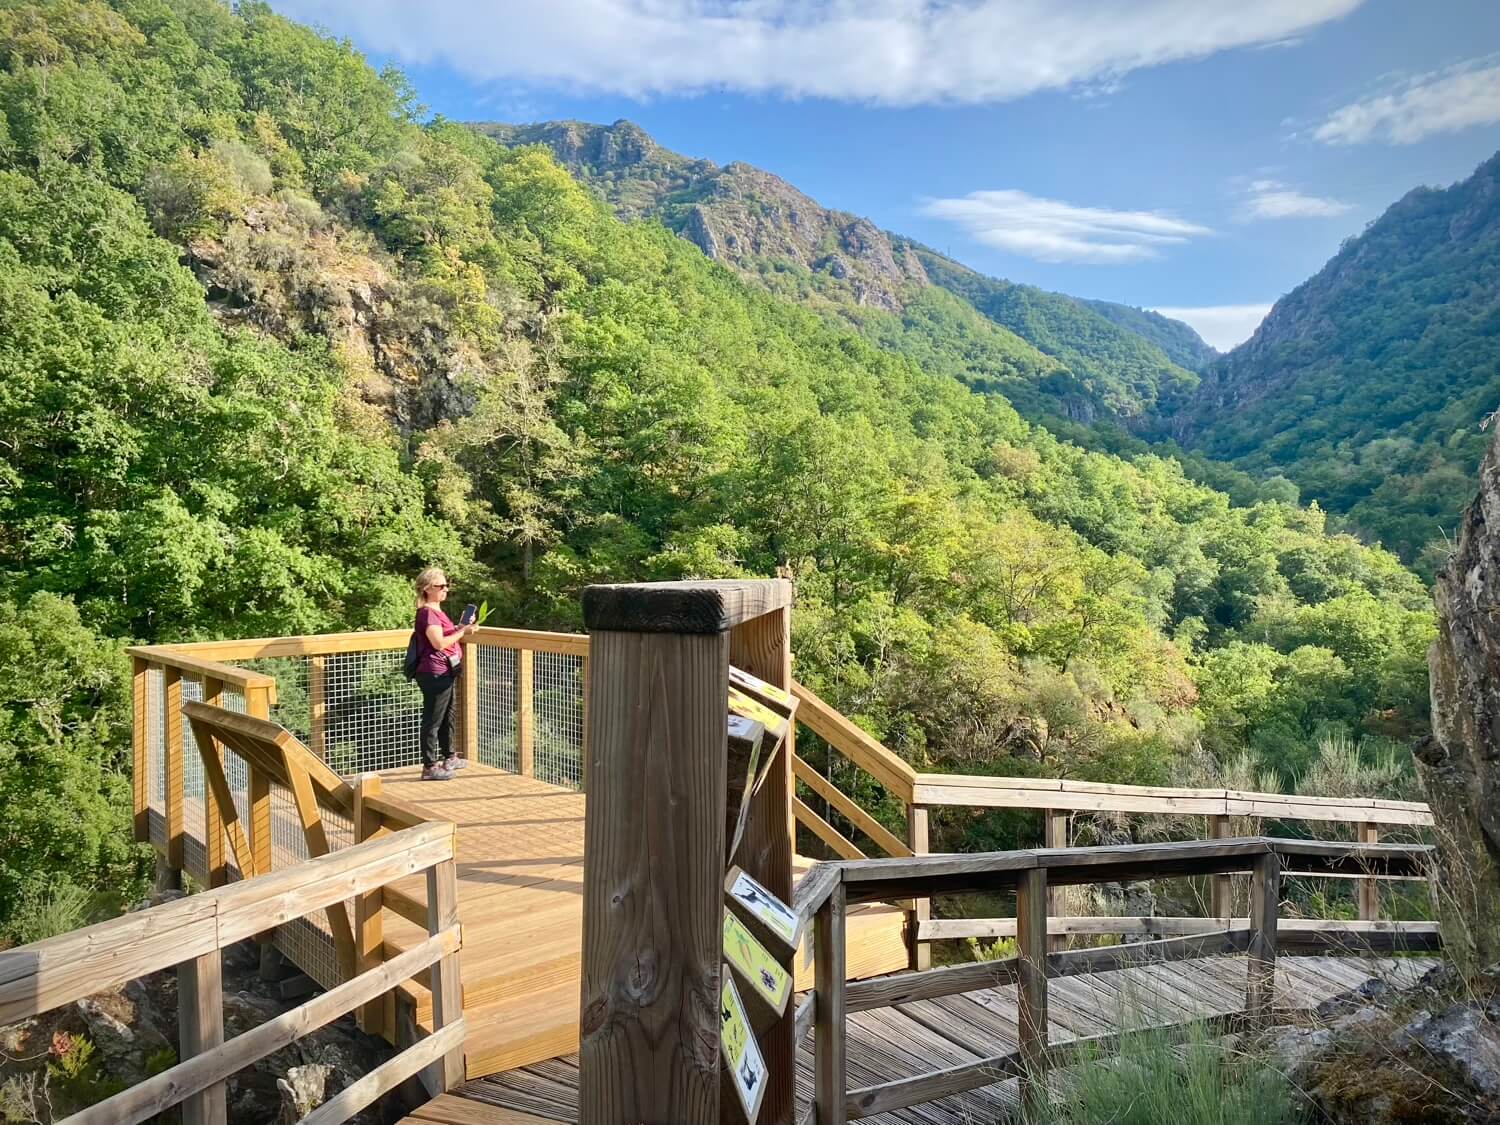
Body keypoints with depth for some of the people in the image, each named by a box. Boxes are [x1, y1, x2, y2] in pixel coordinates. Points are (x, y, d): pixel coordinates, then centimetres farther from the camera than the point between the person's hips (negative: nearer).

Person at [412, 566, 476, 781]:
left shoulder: (437, 611, 16)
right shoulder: (427, 613, -15)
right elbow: (439, 643, -24)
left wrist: (461, 628, 13)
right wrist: (462, 632, -18)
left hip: (444, 673, 11)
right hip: (435, 674, -11)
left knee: (447, 717, 21)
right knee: (433, 720, -5)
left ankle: (449, 758, 34)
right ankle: (429, 767, 1)